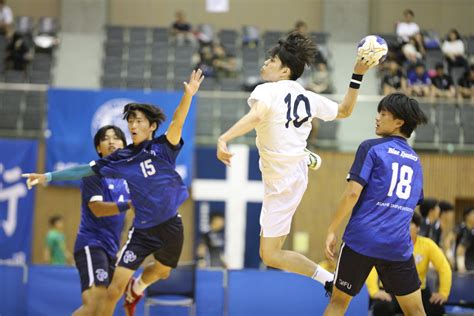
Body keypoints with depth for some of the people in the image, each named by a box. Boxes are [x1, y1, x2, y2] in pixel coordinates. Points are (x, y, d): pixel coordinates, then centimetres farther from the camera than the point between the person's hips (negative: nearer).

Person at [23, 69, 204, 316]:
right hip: (142, 229, 0)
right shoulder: (122, 159, -1)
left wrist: (188, 95, -43)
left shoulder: (162, 148, -8)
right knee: (116, 287, -8)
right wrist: (48, 177, 1)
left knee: (161, 271, 23)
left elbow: (176, 123, -25)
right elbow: (85, 170, 4)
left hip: (170, 225, 0)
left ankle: (136, 288, 55)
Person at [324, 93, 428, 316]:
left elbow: (353, 193, -10)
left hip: (361, 240, -4)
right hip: (399, 246, 4)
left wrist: (332, 230, -6)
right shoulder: (415, 160, 16)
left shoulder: (371, 148, -1)